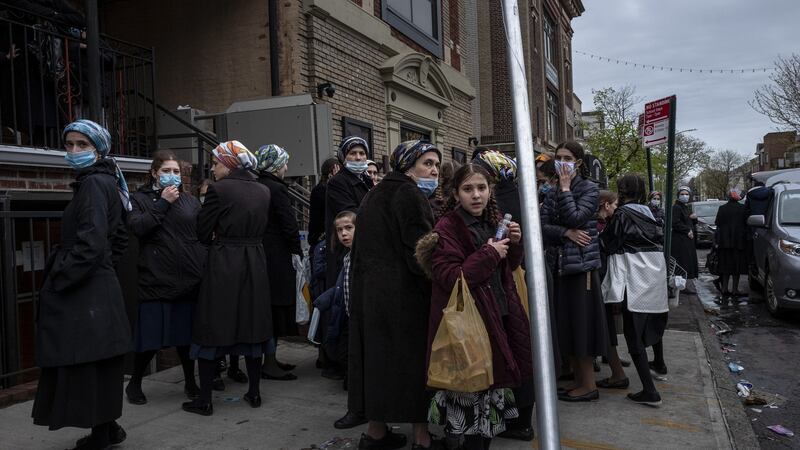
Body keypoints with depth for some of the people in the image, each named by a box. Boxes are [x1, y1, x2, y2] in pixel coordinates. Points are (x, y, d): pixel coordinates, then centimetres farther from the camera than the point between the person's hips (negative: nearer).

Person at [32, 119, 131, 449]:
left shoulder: (93, 183, -13)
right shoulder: (105, 182, 16)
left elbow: (90, 243, -23)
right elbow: (118, 238, 23)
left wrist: (58, 280, -17)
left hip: (85, 292, -10)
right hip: (97, 286, 10)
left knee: (86, 365, -3)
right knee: (97, 365, 15)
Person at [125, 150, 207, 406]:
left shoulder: (191, 202, 13)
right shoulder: (140, 199, 6)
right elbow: (136, 227, -11)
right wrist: (163, 203, -12)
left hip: (189, 279, 3)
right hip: (156, 279, -2)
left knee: (187, 334, 10)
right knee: (151, 337, 2)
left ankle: (190, 382, 26)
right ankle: (134, 384, 23)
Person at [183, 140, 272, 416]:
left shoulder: (219, 189, -11)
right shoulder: (263, 191, 6)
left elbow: (203, 232, -7)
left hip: (223, 264, -5)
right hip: (255, 263, 5)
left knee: (211, 330, 4)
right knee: (251, 325, 13)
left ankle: (204, 400, 10)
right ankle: (254, 393, 19)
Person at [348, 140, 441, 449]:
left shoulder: (375, 195, 15)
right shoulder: (409, 194, -12)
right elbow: (418, 250, -18)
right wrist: (435, 291, -11)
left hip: (368, 289, 8)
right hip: (403, 292, -8)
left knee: (380, 355, 13)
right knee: (412, 357, 0)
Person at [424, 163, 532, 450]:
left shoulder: (493, 221, 10)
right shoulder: (446, 228, -13)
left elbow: (509, 267, 20)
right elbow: (448, 278, -22)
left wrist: (515, 244, 0)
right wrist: (488, 254, -20)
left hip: (499, 315, 7)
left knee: (493, 381, 16)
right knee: (474, 385, 0)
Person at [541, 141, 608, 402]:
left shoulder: (589, 189, -3)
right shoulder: (552, 193, 13)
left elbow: (575, 218, -19)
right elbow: (542, 225, 0)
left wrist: (566, 187, -12)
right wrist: (567, 233, -15)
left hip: (581, 265, -6)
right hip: (559, 264, 6)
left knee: (582, 324, -3)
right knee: (566, 327, 9)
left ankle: (589, 385, 9)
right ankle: (578, 379, 21)